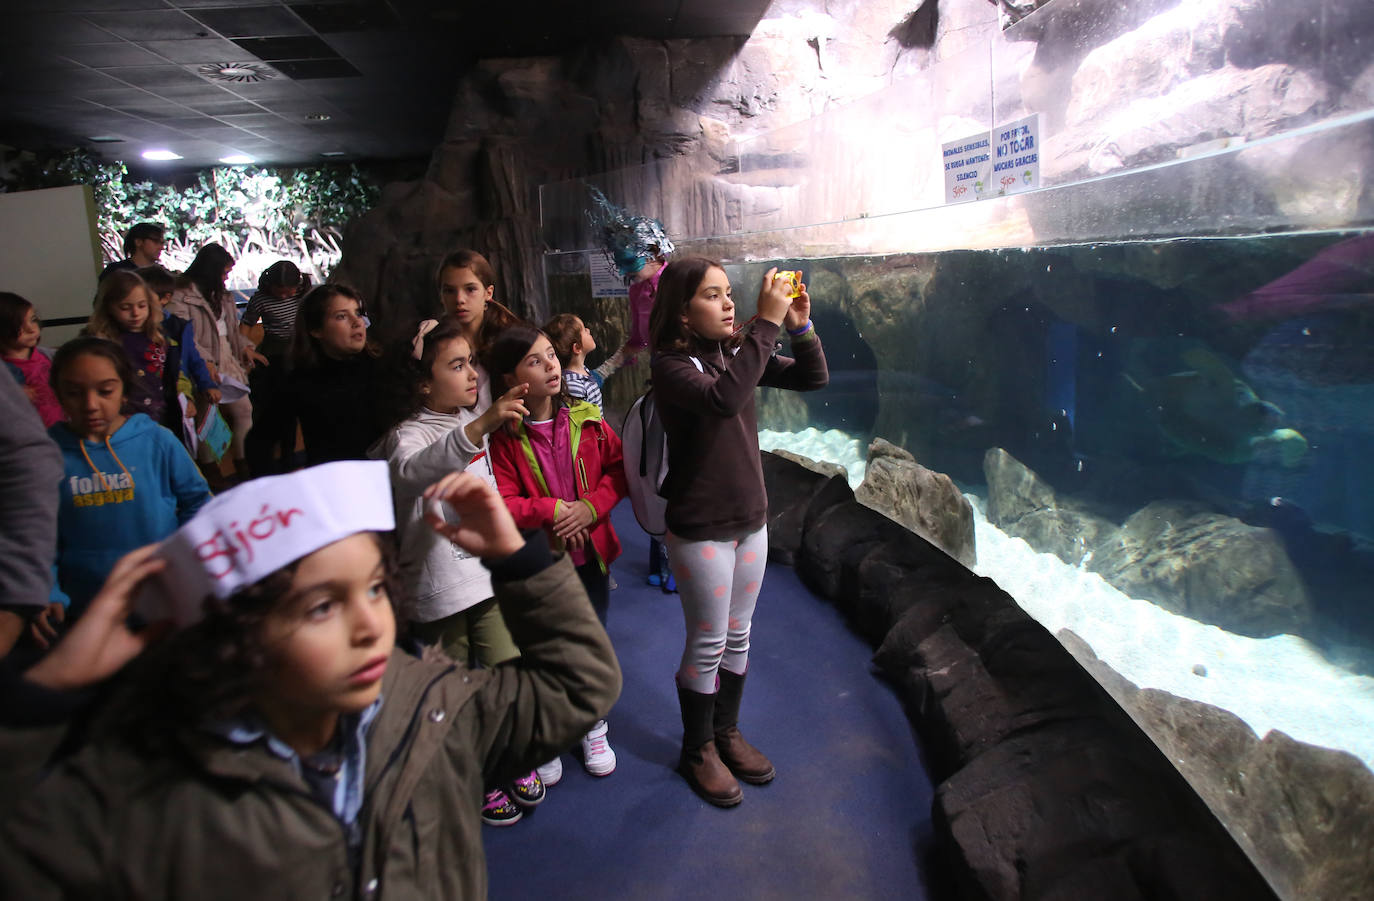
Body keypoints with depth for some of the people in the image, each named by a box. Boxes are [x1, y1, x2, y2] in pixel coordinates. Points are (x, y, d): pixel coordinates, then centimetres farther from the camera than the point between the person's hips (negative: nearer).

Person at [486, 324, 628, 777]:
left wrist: (591, 506, -16)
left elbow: (620, 467, -2)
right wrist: (552, 510, -25)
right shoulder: (504, 436, -14)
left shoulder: (586, 419, -5)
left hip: (590, 553, 3)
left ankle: (593, 728, 40)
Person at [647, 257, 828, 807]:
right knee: (708, 644, 7)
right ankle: (698, 751, 28)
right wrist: (767, 323, -34)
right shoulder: (672, 365, -17)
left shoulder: (739, 352, 3)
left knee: (738, 636, 19)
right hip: (700, 529, -6)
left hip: (750, 519, 7)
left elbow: (813, 379, 4)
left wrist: (800, 327, -13)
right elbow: (723, 398, -37)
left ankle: (726, 733, 38)